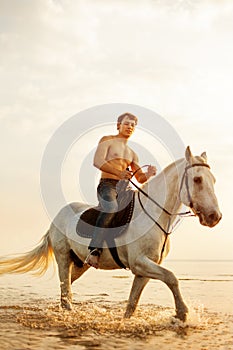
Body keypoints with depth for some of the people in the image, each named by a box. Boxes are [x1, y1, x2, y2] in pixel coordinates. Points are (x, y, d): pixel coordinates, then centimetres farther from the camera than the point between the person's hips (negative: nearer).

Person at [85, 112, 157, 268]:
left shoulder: (132, 153, 26)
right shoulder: (107, 140, 7)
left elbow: (140, 178, 20)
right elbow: (98, 161, -10)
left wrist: (149, 174, -5)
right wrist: (119, 173, -24)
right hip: (107, 185, -7)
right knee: (112, 207, -37)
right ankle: (95, 250, -40)